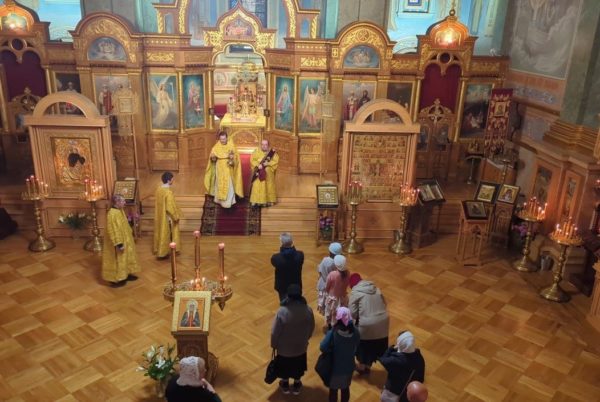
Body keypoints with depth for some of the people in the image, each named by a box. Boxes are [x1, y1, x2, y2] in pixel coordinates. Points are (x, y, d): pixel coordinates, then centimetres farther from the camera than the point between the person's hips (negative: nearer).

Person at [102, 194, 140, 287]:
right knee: (117, 260, 3)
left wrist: (130, 233, 23)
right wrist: (119, 244, -26)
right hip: (118, 242, -10)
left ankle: (126, 274, 36)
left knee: (126, 257, 21)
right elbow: (113, 231, -27)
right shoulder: (112, 214, -27)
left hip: (124, 240, 10)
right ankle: (116, 280, 16)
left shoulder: (120, 210, 3)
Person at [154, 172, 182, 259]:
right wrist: (176, 216, -11)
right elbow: (170, 207, -24)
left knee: (162, 232, 20)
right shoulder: (168, 192, -26)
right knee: (167, 234, 6)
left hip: (160, 216, 8)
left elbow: (158, 204, 10)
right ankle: (165, 252, 16)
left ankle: (160, 249, 32)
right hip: (167, 217, -8)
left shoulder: (158, 189, -1)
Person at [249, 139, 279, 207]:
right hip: (259, 173, 0)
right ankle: (256, 201, 2)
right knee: (257, 187, -2)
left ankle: (268, 201, 12)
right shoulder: (257, 152, 1)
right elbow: (252, 160, -5)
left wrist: (268, 163, -20)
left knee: (268, 187, 5)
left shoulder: (272, 152, 0)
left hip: (268, 173, 0)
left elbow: (276, 161, -7)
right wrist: (258, 165, -21)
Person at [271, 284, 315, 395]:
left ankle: (285, 385, 48)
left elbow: (274, 332, -20)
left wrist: (274, 344, 0)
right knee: (298, 366, 28)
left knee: (284, 366, 26)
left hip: (284, 347, -2)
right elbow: (311, 328, -4)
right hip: (301, 346, 2)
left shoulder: (282, 312, -32)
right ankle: (296, 386, 48)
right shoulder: (308, 310, -22)